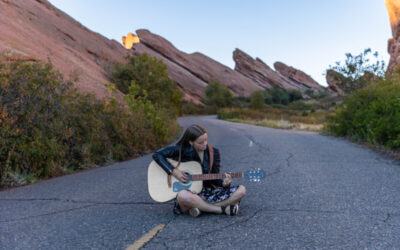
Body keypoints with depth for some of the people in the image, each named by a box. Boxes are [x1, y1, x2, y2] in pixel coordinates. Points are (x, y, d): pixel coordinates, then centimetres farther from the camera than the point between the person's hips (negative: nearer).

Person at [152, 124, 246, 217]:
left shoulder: (213, 153, 1)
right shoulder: (182, 150, -8)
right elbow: (157, 155, -9)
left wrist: (223, 183, -16)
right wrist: (173, 171, -18)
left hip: (208, 191, 3)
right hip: (189, 192, -3)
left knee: (241, 190, -15)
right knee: (183, 196, -41)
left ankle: (202, 208, -20)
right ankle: (224, 209, -23)